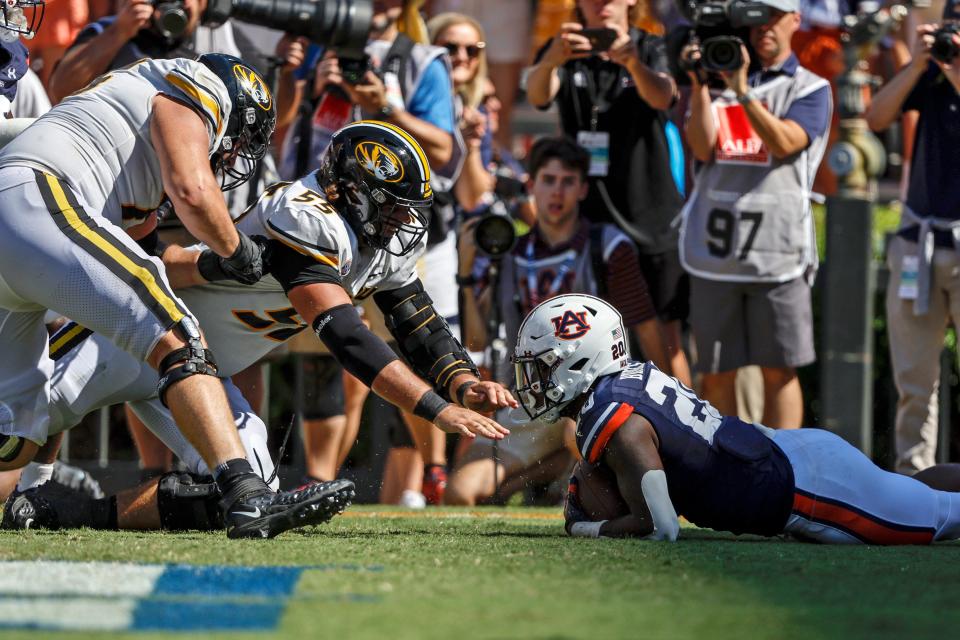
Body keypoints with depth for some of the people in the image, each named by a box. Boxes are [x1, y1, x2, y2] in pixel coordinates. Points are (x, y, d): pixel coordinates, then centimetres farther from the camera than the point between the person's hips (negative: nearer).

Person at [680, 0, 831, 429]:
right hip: (714, 247, 2)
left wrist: (742, 91, -19)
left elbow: (784, 143, -11)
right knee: (717, 373, 5)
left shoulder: (809, 89, 6)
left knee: (779, 371, -2)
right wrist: (699, 83, -6)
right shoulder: (720, 76, 14)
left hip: (777, 250, -2)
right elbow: (702, 148, 2)